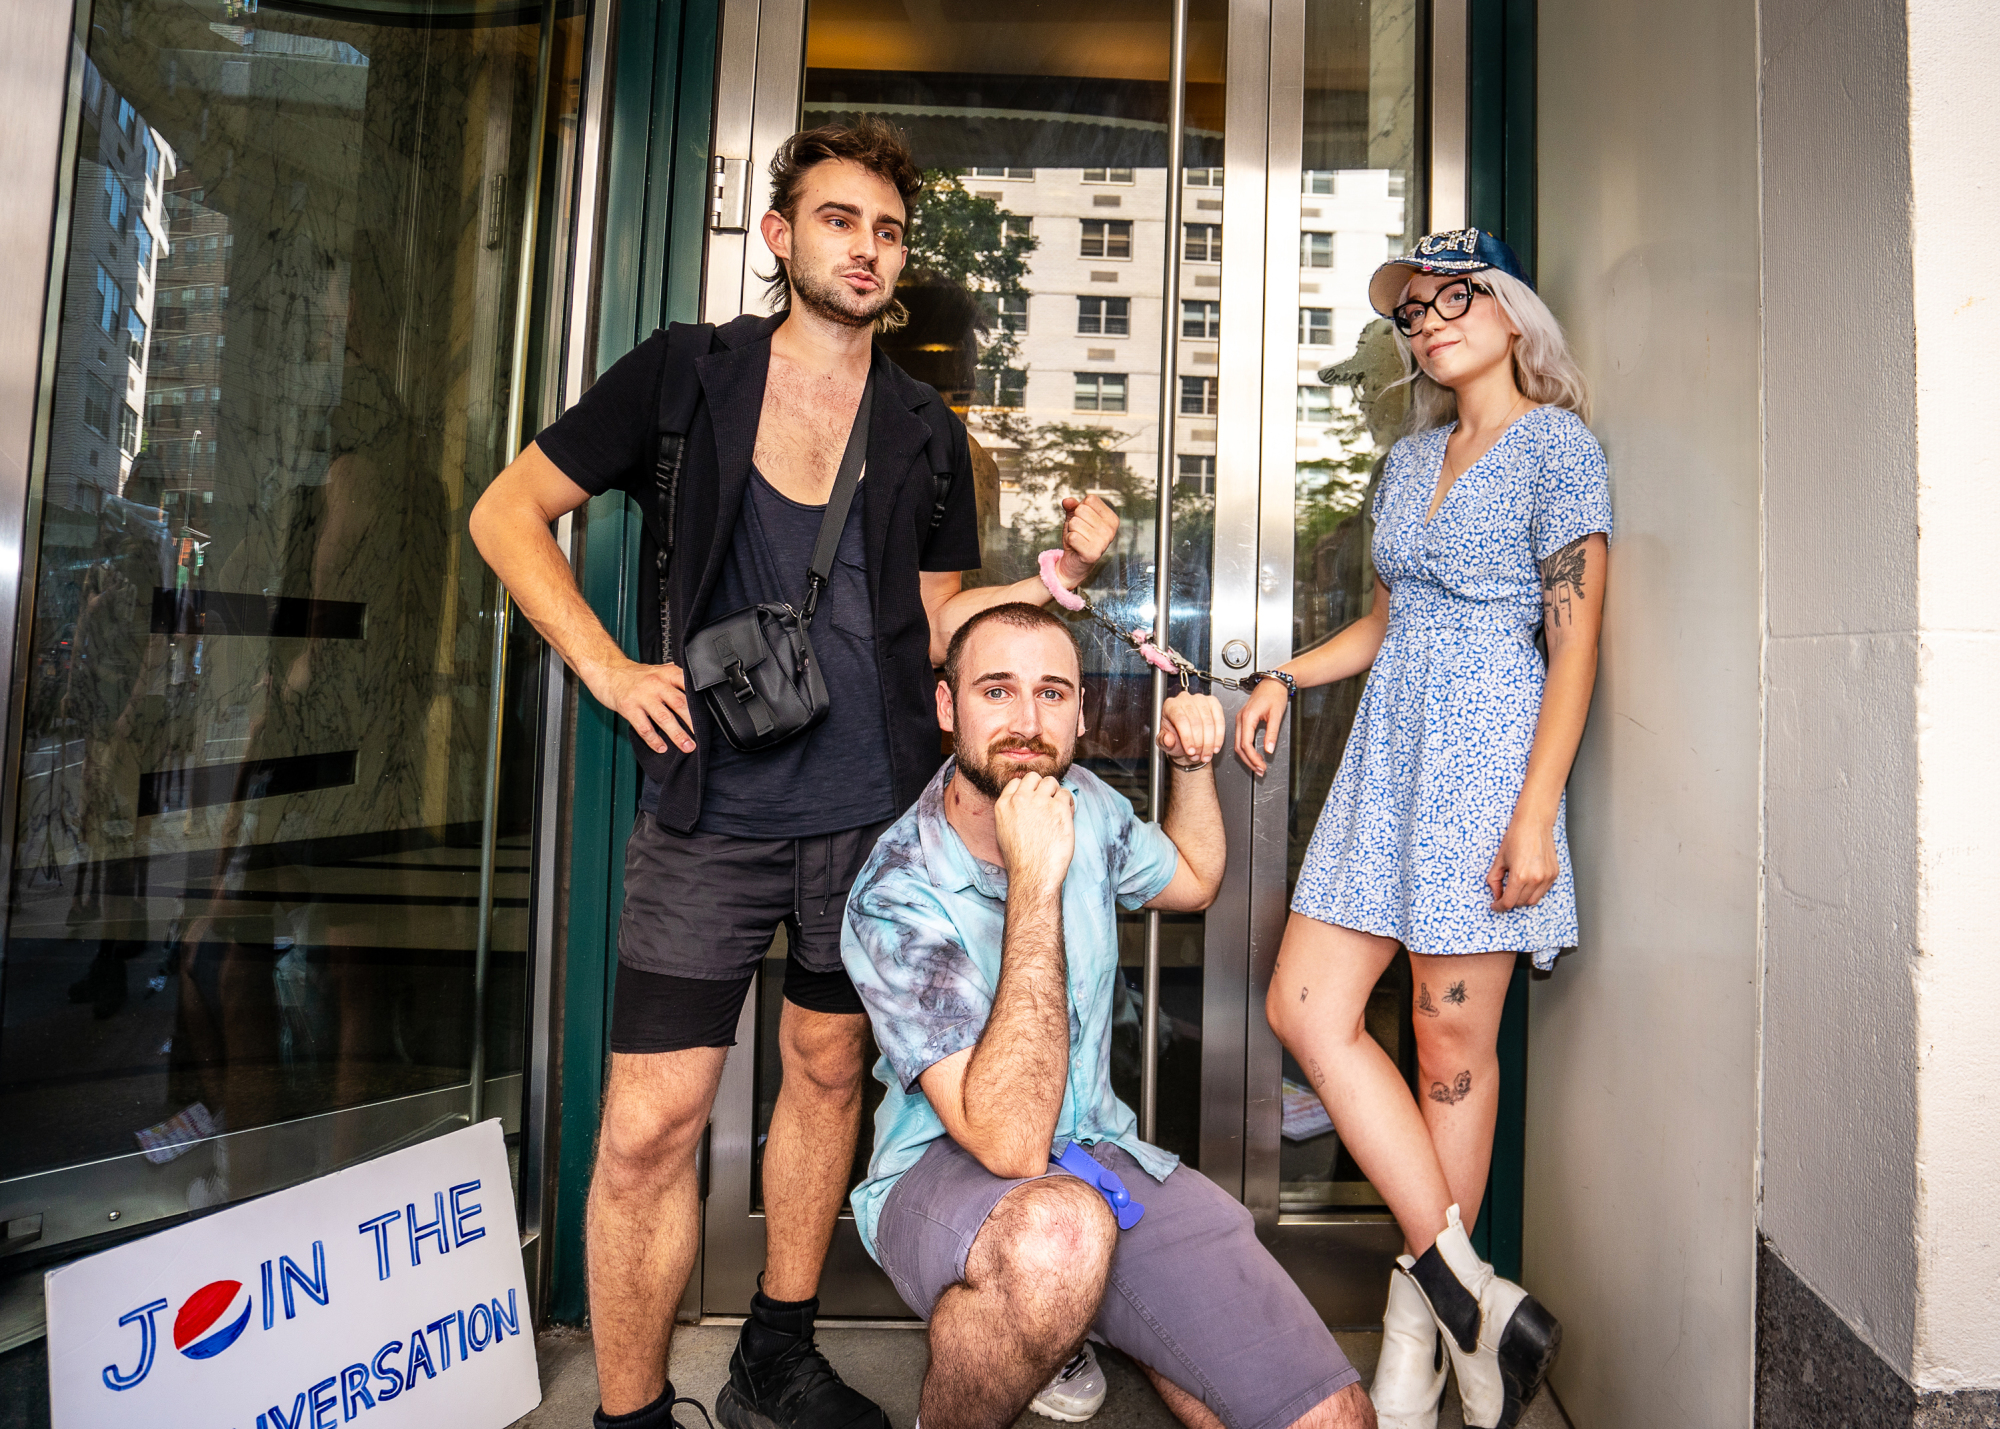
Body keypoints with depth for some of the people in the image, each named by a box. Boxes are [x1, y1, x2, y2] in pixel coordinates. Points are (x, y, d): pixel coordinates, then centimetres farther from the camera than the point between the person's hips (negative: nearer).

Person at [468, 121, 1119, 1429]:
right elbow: (508, 511, 4)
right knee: (649, 1125, -4)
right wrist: (607, 665, -9)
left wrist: (1061, 572, -4)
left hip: (874, 806, 3)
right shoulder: (688, 377, 2)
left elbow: (934, 625, 11)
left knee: (828, 1070, 14)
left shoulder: (924, 433, 8)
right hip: (713, 808, -2)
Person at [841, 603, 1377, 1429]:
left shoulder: (1084, 804, -2)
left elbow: (1193, 881, 22)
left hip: (1100, 1152, 5)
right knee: (1057, 1231, -41)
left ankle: (1078, 1322, 15)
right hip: (942, 1175, -4)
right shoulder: (896, 897, -22)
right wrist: (1035, 886, -34)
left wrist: (1192, 762, 4)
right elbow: (1011, 1144, -31)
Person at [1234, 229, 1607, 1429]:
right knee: (1309, 1006, -4)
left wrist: (1535, 815, -16)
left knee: (1452, 1044, -1)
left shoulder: (1557, 445, -2)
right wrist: (1287, 677, 10)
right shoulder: (1412, 458, 19)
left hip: (1485, 750, -7)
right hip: (1387, 749, 7)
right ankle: (1473, 1297, 3)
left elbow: (1577, 640, -9)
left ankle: (1421, 1330, 15)